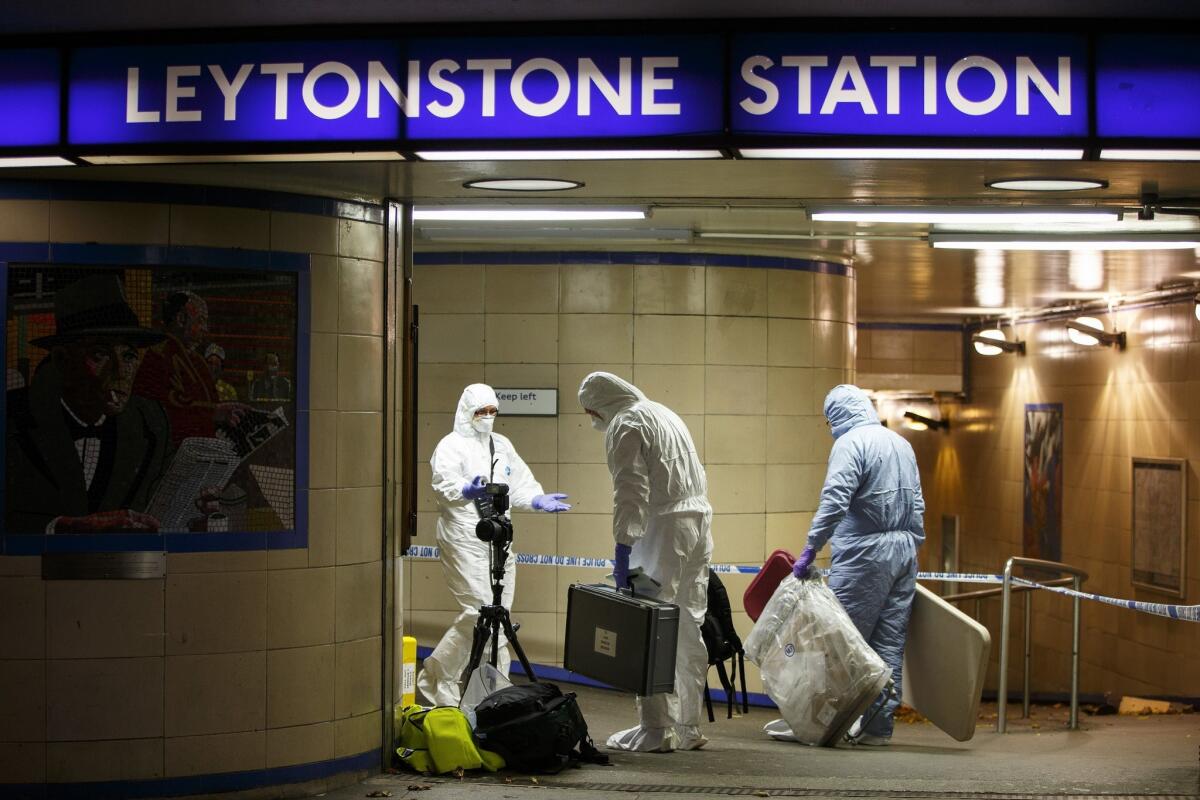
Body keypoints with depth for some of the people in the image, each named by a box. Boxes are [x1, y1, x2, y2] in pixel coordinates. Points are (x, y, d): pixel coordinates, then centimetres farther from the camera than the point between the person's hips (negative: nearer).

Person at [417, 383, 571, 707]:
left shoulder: (502, 445, 19)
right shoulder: (452, 445, -3)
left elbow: (520, 484, 18)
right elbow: (444, 482, -22)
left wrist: (538, 500, -4)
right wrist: (467, 490, -44)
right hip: (465, 540, -7)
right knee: (479, 610, -15)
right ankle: (437, 678, -1)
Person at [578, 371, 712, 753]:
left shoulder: (625, 425, -5)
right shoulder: (664, 414, 23)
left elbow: (631, 492, -16)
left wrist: (622, 550, -18)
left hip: (664, 525, -9)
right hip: (699, 519, 9)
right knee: (689, 629, 13)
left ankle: (657, 728, -8)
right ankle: (688, 727, 17)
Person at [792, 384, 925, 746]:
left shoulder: (850, 443, -7)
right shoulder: (901, 443, 18)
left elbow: (834, 501, -20)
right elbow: (917, 504, 20)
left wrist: (810, 550, -19)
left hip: (865, 554, -8)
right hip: (905, 552, 8)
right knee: (890, 645, 7)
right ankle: (880, 726, 7)